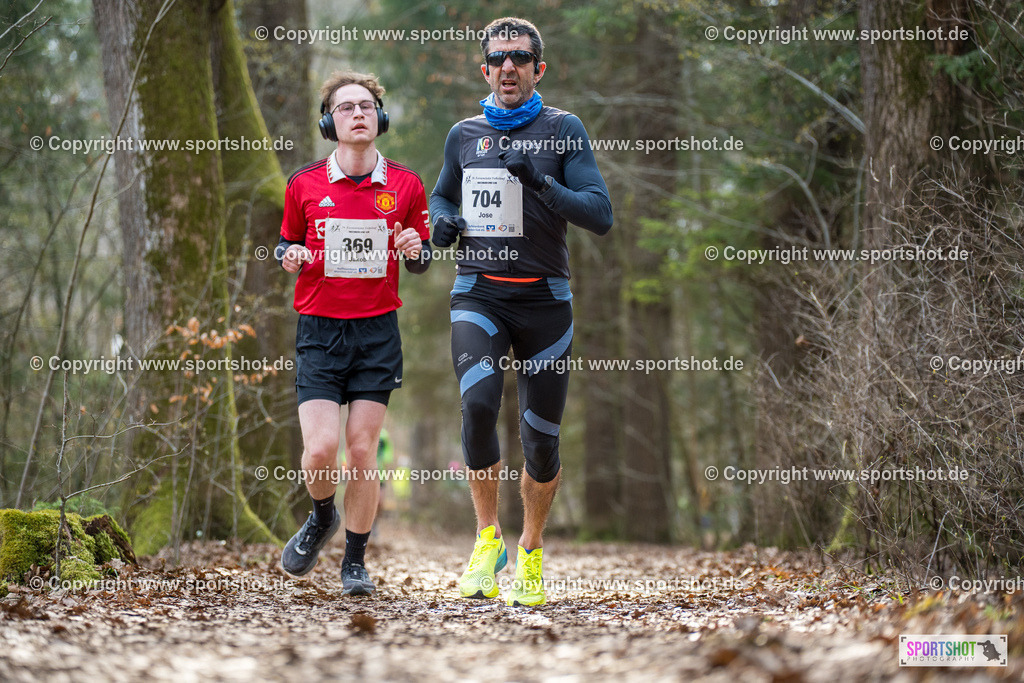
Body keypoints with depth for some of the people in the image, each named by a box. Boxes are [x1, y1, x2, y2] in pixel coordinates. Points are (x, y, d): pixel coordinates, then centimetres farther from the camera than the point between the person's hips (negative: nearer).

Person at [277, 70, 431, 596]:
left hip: (377, 332, 0)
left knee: (362, 450, -1)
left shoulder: (405, 186, 2)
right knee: (321, 449, -12)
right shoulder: (304, 185, 1)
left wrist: (414, 250, -11)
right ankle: (321, 519, 21)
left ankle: (355, 562, 14)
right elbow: (288, 241, 16)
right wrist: (289, 255, -7)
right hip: (319, 329, 0)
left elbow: (422, 261, 12)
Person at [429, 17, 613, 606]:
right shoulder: (465, 135, 11)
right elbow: (442, 195, 27)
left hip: (544, 298, -1)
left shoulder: (563, 129, 1)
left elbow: (601, 215, -6)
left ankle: (531, 554, 24)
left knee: (541, 437, 2)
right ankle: (489, 539, -7)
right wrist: (442, 221, 4)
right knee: (478, 403, -24)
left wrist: (541, 183, -21)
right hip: (478, 294, 1)